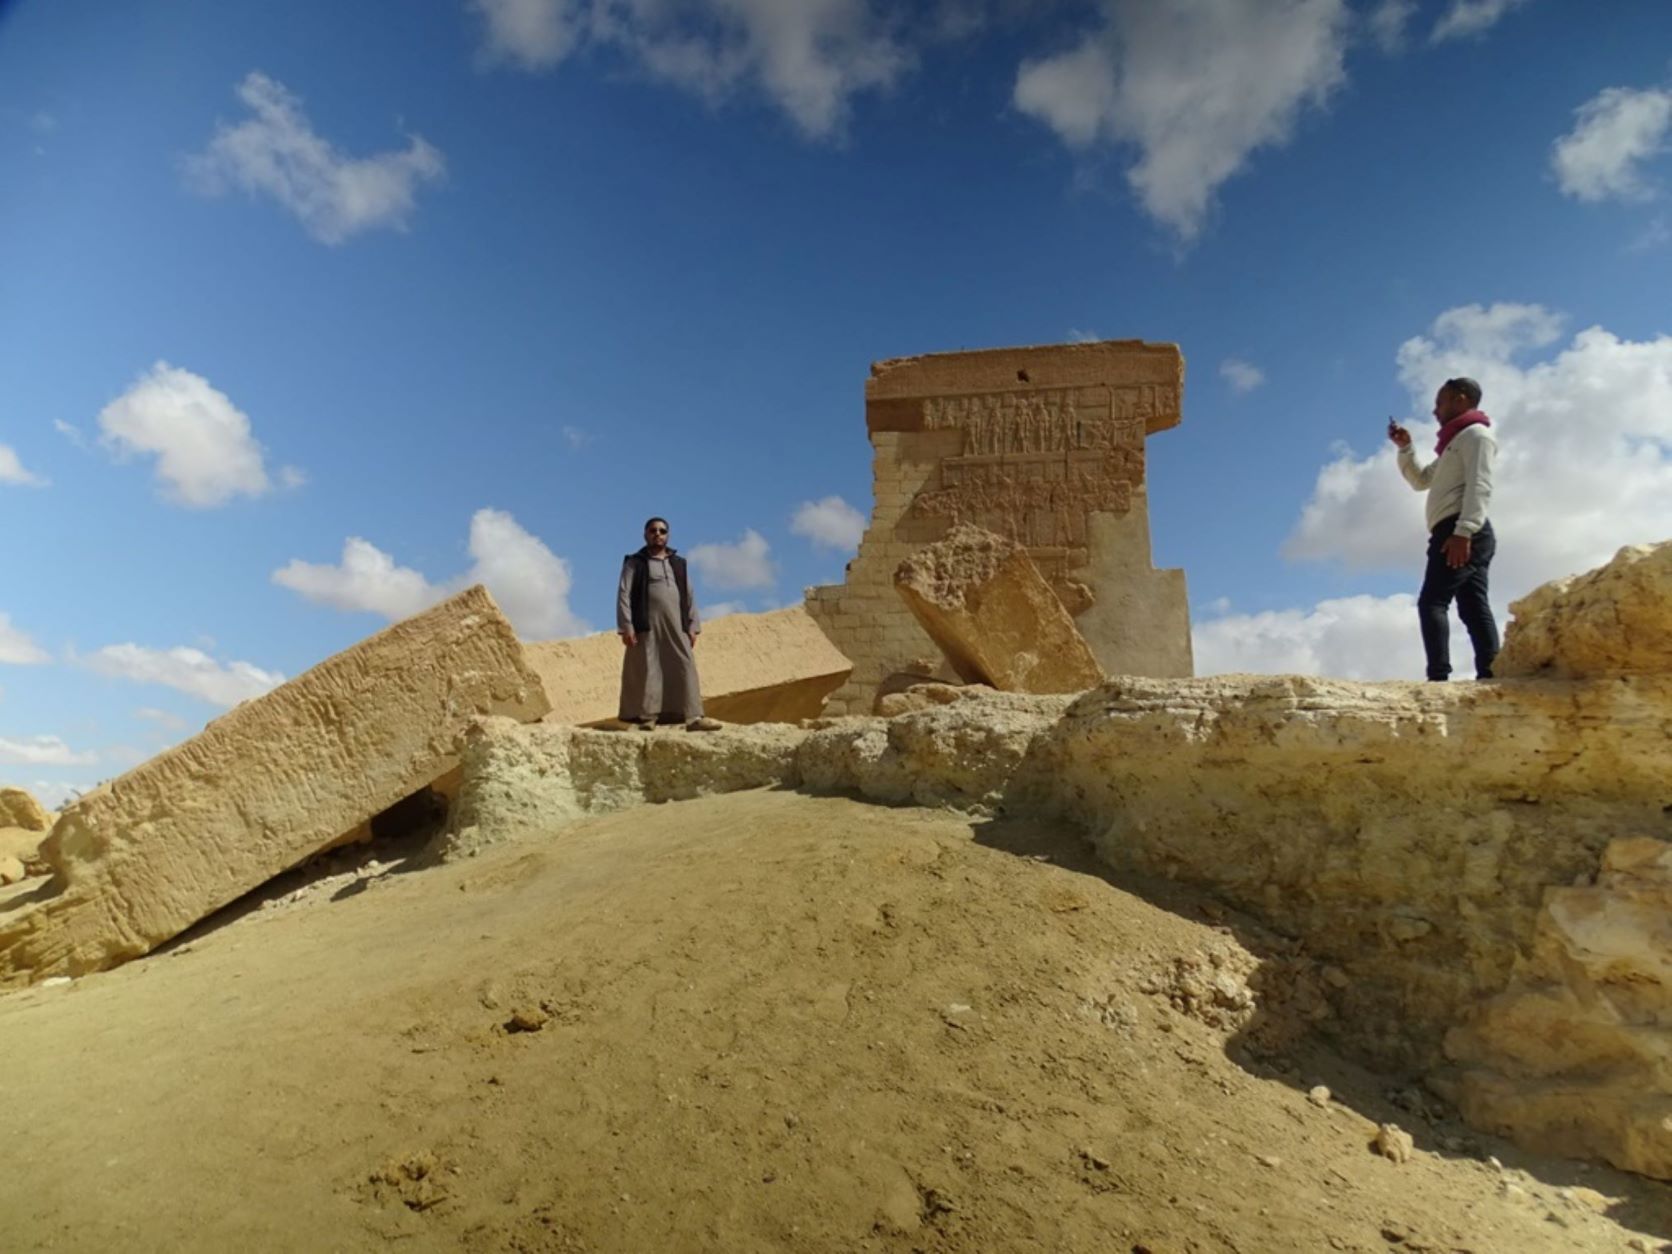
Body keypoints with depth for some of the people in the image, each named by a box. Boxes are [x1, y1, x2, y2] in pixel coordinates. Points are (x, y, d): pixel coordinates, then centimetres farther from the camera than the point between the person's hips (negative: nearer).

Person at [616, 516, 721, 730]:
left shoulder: (678, 564, 18)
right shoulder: (635, 563, 7)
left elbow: (689, 597, 17)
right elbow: (623, 595, -1)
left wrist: (692, 626, 7)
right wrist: (626, 627, -11)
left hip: (676, 625, 3)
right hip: (647, 625, -3)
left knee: (685, 668, -6)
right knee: (647, 671, -6)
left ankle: (693, 717, -10)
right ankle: (647, 717, -2)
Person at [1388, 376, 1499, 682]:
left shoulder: (1475, 434, 1)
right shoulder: (1456, 443, 31)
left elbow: (1479, 486, -13)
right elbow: (1420, 481, 39)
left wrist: (1463, 530, -25)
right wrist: (1405, 448, 24)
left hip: (1459, 532, -10)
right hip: (1457, 534, 10)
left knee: (1432, 601, -18)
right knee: (1474, 608, -2)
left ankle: (1439, 676, -28)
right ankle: (1490, 676, -10)